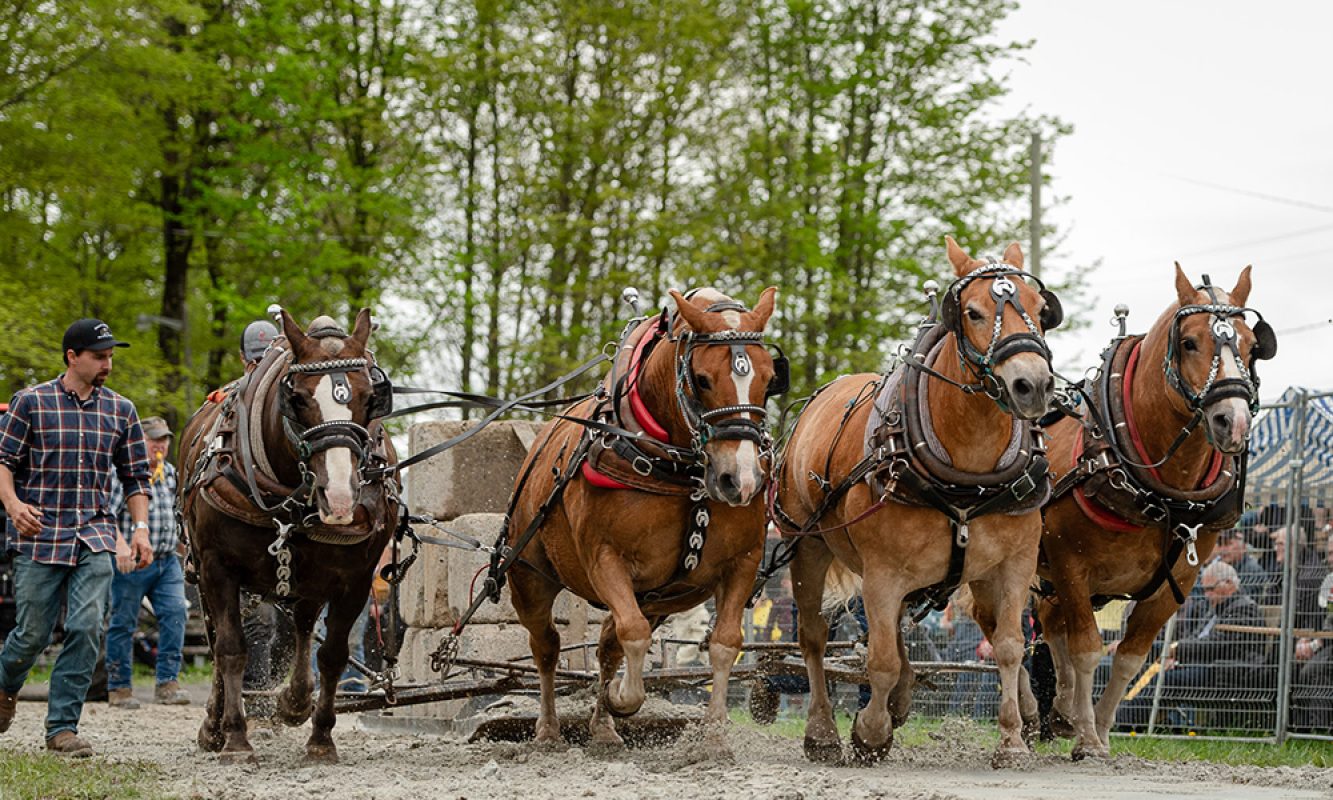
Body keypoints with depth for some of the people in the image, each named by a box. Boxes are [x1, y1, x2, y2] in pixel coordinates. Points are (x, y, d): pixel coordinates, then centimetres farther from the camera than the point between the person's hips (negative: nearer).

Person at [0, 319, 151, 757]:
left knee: (87, 629, -11)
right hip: (39, 534, -2)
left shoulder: (121, 411, 8)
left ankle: (62, 727, -2)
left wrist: (141, 527, 0)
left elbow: (136, 477, 13)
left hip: (95, 538, 2)